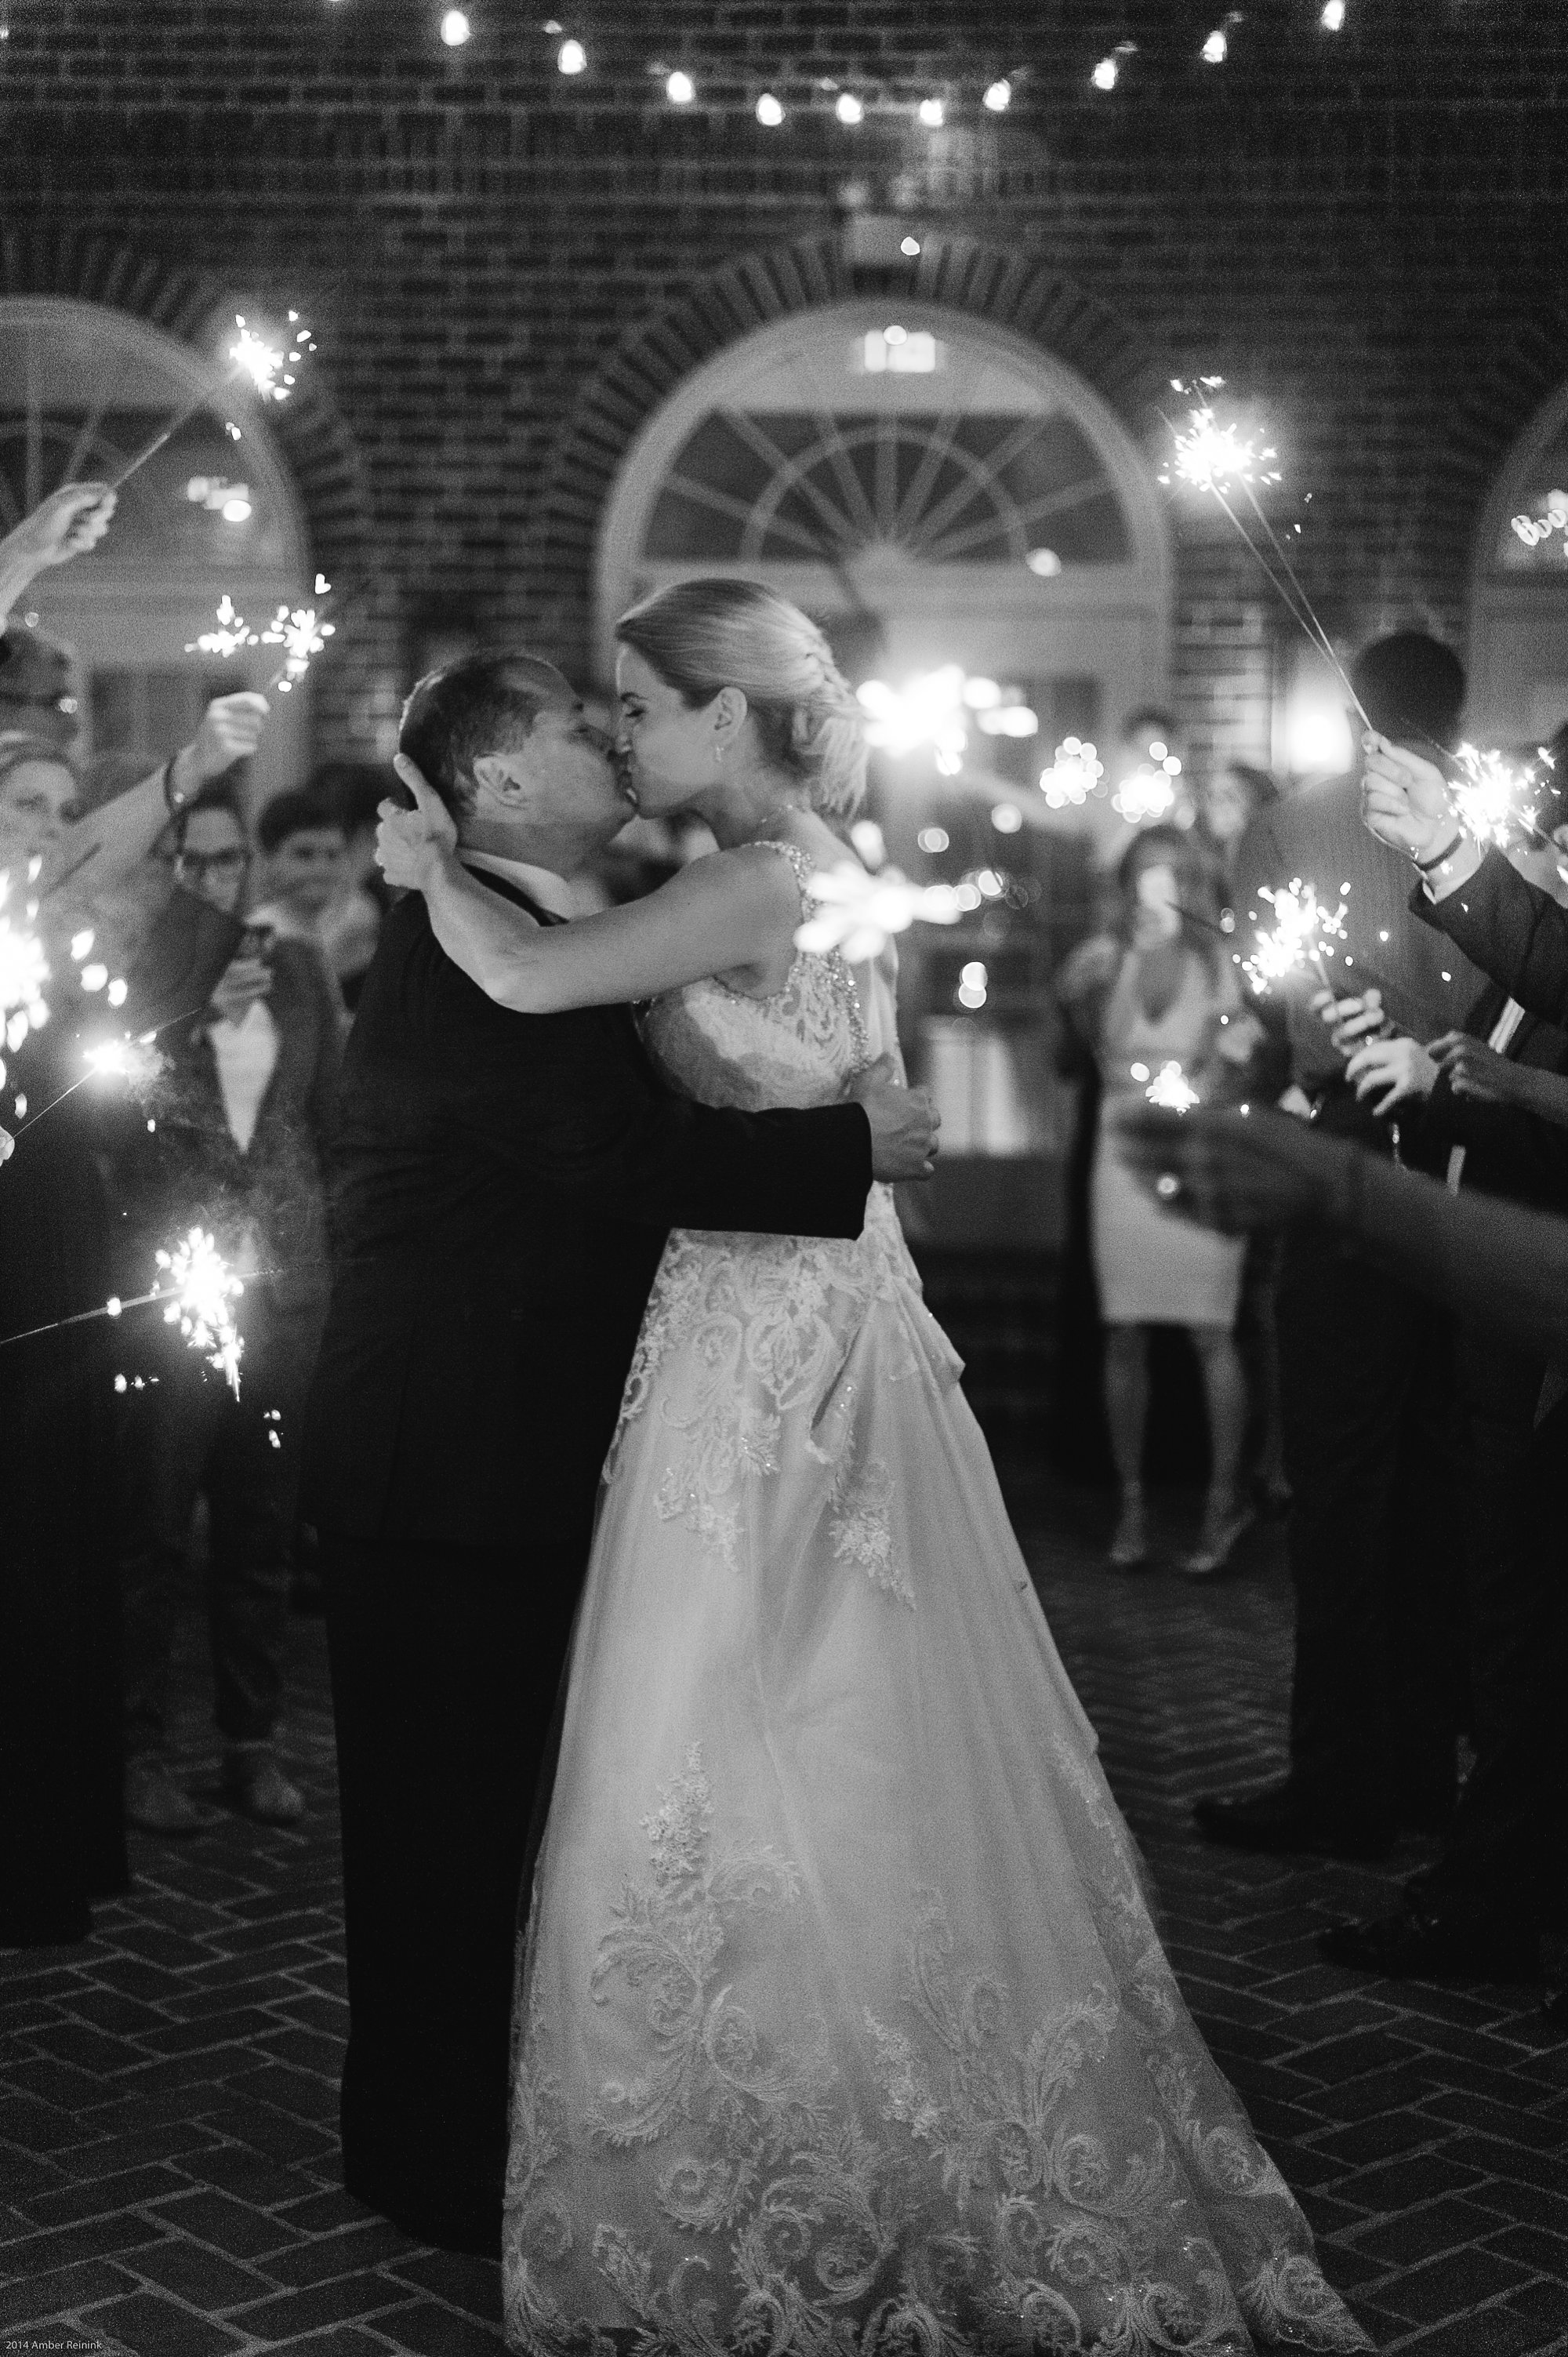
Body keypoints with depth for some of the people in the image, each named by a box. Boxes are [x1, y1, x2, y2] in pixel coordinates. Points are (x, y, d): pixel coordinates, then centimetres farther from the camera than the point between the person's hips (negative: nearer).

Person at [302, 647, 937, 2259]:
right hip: (447, 1465, -10)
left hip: (497, 1448, 10)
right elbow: (623, 1154, -28)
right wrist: (853, 1144, -20)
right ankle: (430, 2160, 17)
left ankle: (452, 2122, 32)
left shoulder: (530, 939, 14)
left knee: (472, 1801, 18)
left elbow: (625, 1145, 17)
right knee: (444, 1809, 2)